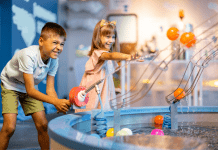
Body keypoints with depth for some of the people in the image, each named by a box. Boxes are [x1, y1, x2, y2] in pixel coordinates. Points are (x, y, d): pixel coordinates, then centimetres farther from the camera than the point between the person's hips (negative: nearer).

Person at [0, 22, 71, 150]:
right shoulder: (28, 55, -36)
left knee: (43, 125, -3)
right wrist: (55, 101, -47)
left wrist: (60, 104, -36)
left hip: (30, 88, 5)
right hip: (11, 85, -5)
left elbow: (50, 89, -15)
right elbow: (30, 90, -37)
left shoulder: (54, 60, -18)